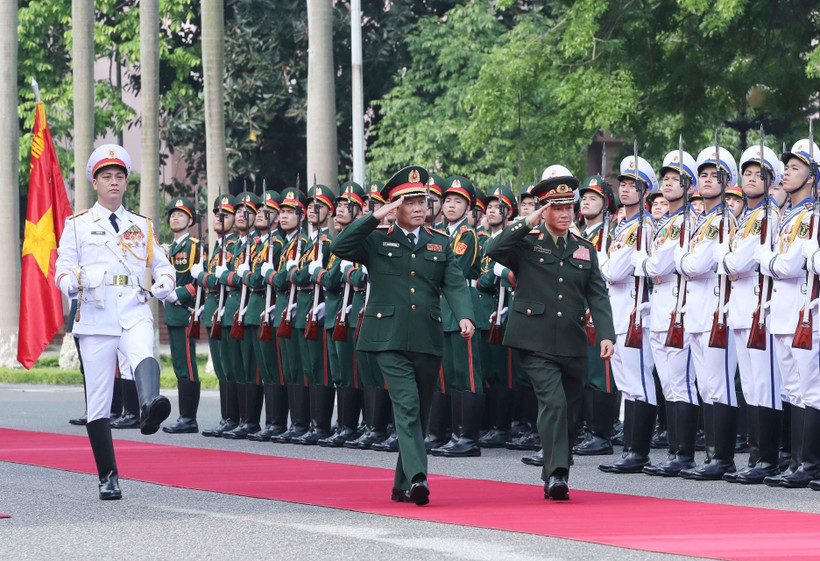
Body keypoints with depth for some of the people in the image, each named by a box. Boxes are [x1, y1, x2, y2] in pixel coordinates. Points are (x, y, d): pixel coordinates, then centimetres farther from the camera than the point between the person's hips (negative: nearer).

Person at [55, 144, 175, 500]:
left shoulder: (142, 226, 18)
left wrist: (164, 284, -4)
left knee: (145, 356, -35)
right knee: (98, 400, -1)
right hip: (96, 318, 0)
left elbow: (161, 264, 20)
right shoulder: (78, 225, 11)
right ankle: (108, 477, 7)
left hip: (134, 313, 0)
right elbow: (63, 268, 6)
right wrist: (71, 283, -18)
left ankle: (150, 408, -64)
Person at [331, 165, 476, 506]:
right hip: (389, 337, -4)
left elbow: (455, 285, 3)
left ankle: (403, 486, 19)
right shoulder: (377, 240, 5)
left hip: (428, 340, 4)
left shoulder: (440, 244, 14)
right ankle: (417, 477, -26)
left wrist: (465, 316, -16)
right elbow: (340, 248, -10)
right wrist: (376, 218, -13)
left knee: (420, 412, 9)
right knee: (407, 405, -17)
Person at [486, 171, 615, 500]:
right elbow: (493, 250, -17)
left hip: (573, 346, 5)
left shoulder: (585, 250, 14)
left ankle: (554, 482, 21)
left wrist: (606, 334, -5)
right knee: (553, 402, -21)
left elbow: (598, 296, 8)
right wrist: (528, 224, -17)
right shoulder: (526, 244, 3)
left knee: (570, 412, 8)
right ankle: (556, 474, -21)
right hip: (536, 343, -5)